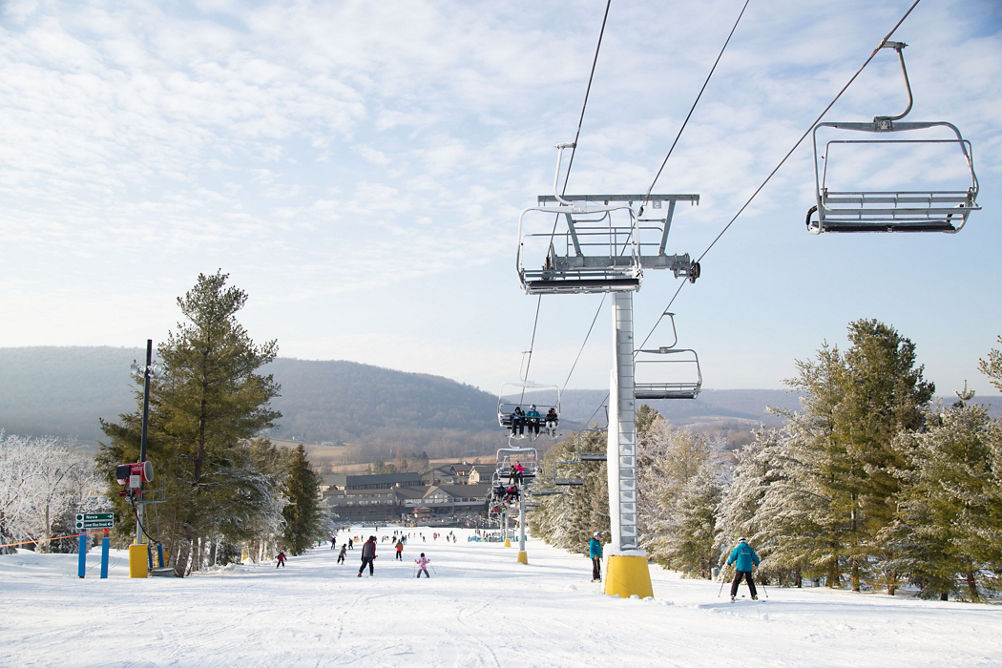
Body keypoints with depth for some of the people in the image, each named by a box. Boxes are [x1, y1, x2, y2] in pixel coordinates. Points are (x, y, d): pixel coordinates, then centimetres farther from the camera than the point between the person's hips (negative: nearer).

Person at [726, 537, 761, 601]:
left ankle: (732, 595, -6)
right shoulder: (749, 549, 7)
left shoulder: (737, 548, -1)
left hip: (740, 568, -3)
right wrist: (756, 564, 30)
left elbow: (732, 557, -1)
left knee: (736, 581, 3)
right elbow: (755, 557, 10)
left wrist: (729, 563, 17)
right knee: (750, 581, 15)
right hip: (748, 568, 3)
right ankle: (754, 595, 14)